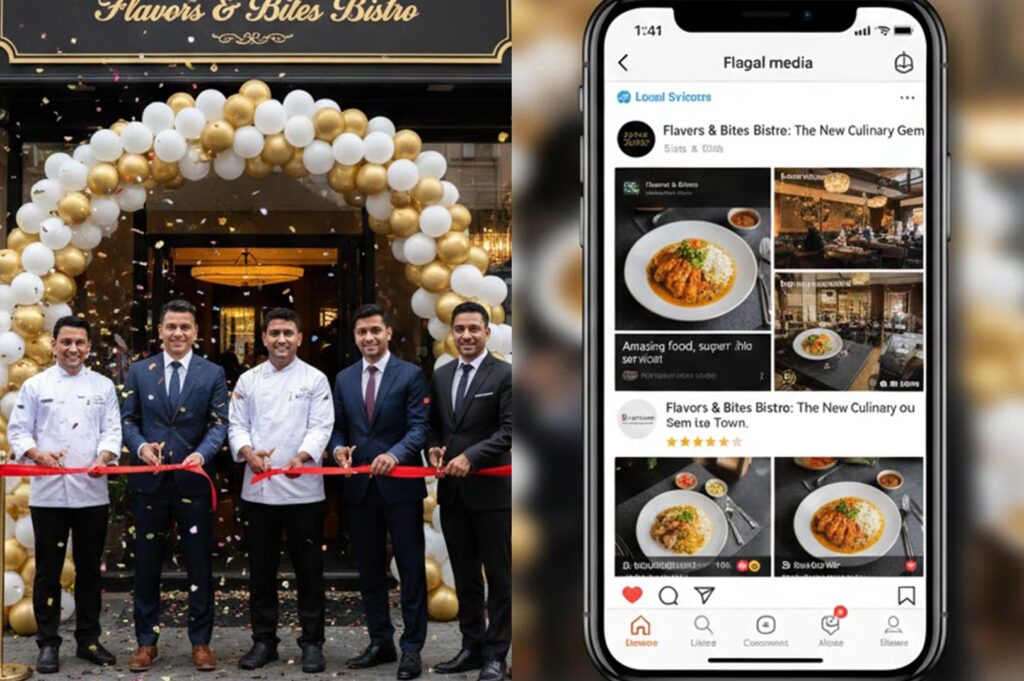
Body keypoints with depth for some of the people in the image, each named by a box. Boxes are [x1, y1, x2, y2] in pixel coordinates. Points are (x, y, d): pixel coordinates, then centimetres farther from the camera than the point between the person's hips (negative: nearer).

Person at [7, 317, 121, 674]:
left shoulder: (103, 386, 8)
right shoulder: (35, 386, 2)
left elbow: (112, 430, 3)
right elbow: (17, 431, 1)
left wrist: (103, 457, -16)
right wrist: (38, 454, -18)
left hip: (92, 490, 2)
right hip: (48, 491, -2)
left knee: (89, 569, 10)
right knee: (48, 570, 3)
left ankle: (88, 640, 20)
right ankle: (48, 644, 12)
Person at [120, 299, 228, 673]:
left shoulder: (213, 373, 3)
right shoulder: (139, 371, 8)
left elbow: (220, 424, -2)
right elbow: (127, 419, 7)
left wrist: (202, 453, -21)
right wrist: (140, 445, -14)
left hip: (193, 479, -1)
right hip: (150, 478, 1)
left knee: (199, 562, 4)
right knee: (147, 562, 8)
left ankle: (201, 641, 14)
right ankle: (146, 641, 19)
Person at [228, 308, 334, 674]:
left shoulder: (315, 380, 1)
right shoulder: (248, 380, 9)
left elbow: (320, 427, -7)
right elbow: (237, 425, 6)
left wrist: (302, 457, -25)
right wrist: (248, 452, -15)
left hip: (303, 488, -2)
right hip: (258, 488, 3)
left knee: (308, 568, 3)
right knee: (261, 568, 10)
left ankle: (312, 642, 13)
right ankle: (263, 640, 22)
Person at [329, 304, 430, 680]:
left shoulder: (411, 375, -3)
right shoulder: (344, 379, 11)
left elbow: (419, 427, -10)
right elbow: (339, 427, 13)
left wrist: (395, 454, -27)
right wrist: (339, 448, -9)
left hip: (400, 484, -5)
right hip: (360, 486, 5)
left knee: (411, 570, 1)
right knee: (369, 570, 13)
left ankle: (411, 648, 9)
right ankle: (380, 642, 24)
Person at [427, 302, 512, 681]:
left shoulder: (505, 375, -7)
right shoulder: (441, 376, 12)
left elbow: (508, 431, -14)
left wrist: (470, 457, -22)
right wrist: (433, 448, -1)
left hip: (491, 490, -6)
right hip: (452, 491, 6)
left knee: (499, 577, 3)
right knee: (464, 576, 13)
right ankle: (471, 648, 23)